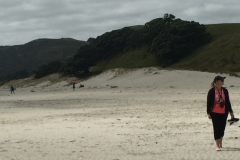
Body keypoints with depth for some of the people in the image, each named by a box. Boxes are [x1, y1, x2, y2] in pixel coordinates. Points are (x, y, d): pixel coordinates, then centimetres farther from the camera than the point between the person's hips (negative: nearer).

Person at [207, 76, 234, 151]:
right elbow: (209, 102, -6)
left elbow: (227, 102, 12)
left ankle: (220, 142, 31)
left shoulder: (225, 91, 6)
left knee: (222, 128, 11)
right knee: (216, 128, -5)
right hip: (215, 113, -4)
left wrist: (231, 111, 13)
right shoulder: (211, 91, -8)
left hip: (224, 113, 4)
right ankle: (217, 146, -4)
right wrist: (208, 113, -8)